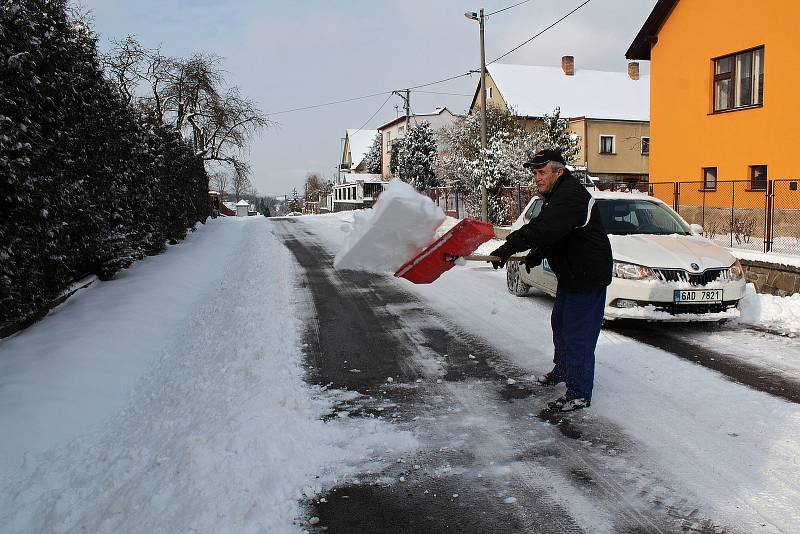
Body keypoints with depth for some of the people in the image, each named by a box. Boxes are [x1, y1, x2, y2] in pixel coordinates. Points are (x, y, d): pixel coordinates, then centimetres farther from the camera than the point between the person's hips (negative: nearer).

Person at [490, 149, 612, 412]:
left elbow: (544, 228, -38)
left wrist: (510, 247, -42)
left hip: (587, 276, -11)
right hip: (570, 274, 11)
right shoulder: (558, 195, 12)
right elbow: (552, 234, 21)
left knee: (578, 334, -6)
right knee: (560, 324, 25)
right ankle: (562, 369, 45)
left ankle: (579, 394, 5)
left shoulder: (571, 195, -24)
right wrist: (536, 255, 8)